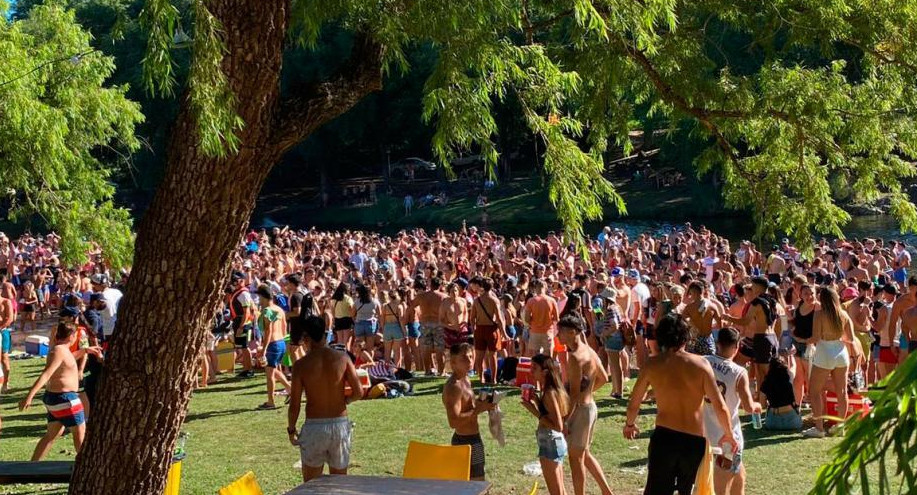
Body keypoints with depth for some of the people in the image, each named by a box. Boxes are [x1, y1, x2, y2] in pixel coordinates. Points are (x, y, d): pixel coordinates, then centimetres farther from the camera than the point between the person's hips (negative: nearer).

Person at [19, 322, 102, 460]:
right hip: (64, 398, -10)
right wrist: (30, 396, -35)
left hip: (54, 397, 10)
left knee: (52, 435, 16)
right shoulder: (59, 351, -20)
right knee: (80, 433, 4)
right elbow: (45, 375, -29)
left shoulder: (60, 349, 9)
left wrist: (85, 350, 31)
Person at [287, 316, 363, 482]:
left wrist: (291, 429, 8)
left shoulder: (301, 365, -9)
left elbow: (294, 404, -6)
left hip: (314, 427, -2)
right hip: (340, 424, 2)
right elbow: (358, 391, -8)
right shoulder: (342, 358, -6)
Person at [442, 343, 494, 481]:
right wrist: (479, 409, -24)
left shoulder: (466, 380, 9)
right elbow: (454, 421, -28)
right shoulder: (454, 386, -21)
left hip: (473, 439, 10)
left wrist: (481, 404, 5)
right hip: (465, 441, -10)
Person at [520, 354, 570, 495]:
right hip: (557, 442, 10)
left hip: (550, 444, -10)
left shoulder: (550, 393, -21)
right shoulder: (554, 389, 7)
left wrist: (535, 412, -22)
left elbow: (558, 426, -25)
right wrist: (537, 402, 5)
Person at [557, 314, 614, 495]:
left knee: (576, 458, 3)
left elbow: (574, 393, -24)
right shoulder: (590, 351, 6)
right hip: (591, 406, 10)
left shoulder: (575, 356, -22)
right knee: (585, 455, 22)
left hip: (580, 410, -10)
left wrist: (565, 419, -21)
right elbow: (603, 378, 19)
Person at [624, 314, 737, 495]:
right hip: (695, 440, 0)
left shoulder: (652, 365, -2)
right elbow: (720, 407, -7)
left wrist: (629, 424, 28)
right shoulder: (701, 364, -6)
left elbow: (633, 405, 7)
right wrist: (728, 434, 9)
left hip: (664, 437, 0)